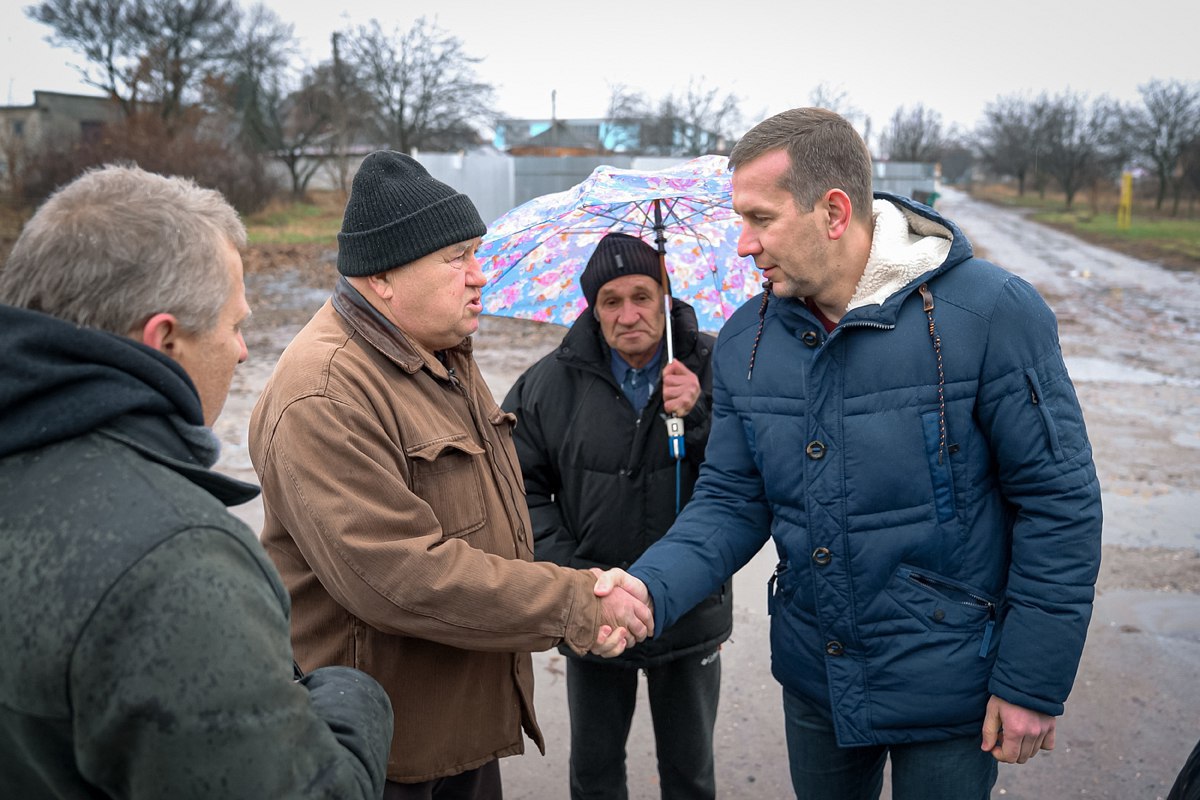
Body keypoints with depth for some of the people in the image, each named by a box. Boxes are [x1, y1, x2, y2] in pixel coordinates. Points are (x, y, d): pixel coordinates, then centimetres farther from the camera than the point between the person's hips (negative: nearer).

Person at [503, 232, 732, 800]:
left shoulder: (714, 370, -8)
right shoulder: (551, 382, -7)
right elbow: (518, 487, -4)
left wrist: (700, 417, -27)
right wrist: (567, 567, -13)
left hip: (691, 611, 0)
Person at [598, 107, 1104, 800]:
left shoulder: (992, 312, -19)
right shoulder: (745, 340, -5)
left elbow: (1060, 501, -15)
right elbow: (732, 502, -1)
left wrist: (1034, 684, -13)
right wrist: (651, 588, -20)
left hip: (948, 687, -4)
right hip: (814, 680, 5)